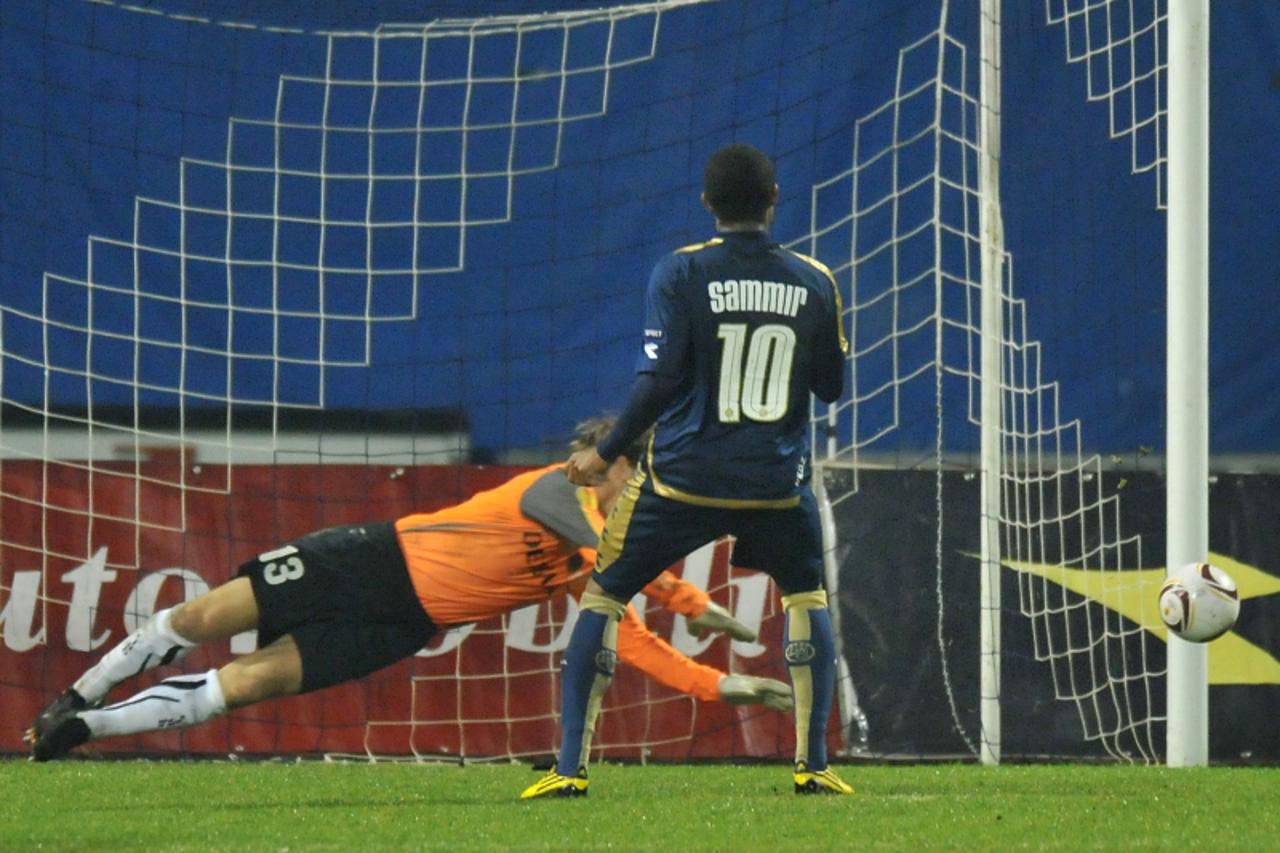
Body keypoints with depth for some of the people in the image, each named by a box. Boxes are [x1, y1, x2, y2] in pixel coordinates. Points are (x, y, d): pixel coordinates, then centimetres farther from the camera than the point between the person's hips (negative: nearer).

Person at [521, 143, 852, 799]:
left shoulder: (680, 274, -7)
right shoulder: (813, 283, 1)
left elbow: (658, 382, -13)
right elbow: (831, 387, 10)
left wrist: (604, 454, -2)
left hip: (683, 477, -2)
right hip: (777, 481, 2)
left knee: (602, 596, 11)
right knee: (806, 596, 25)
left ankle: (569, 767, 4)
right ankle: (812, 765, 15)